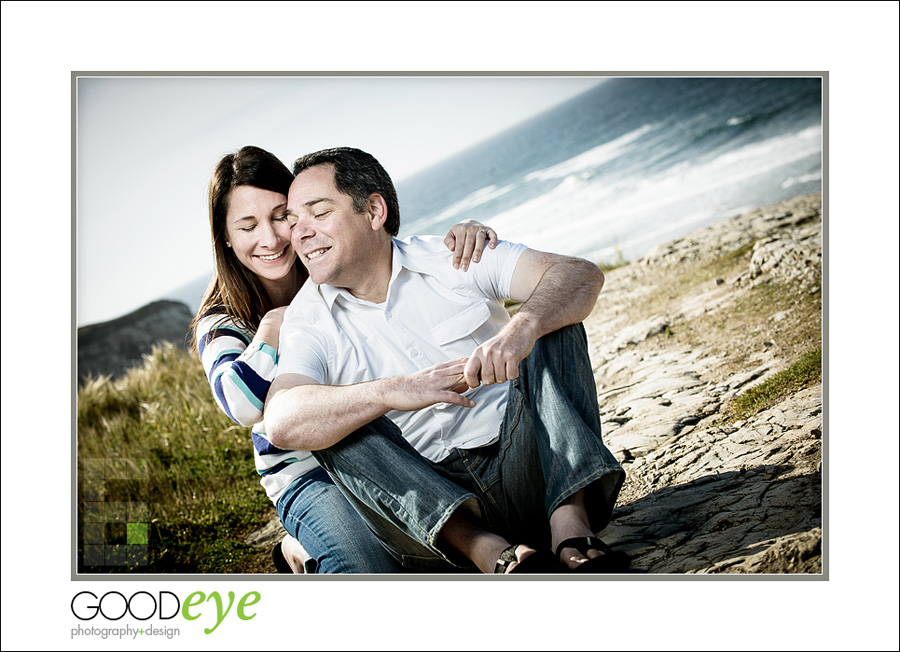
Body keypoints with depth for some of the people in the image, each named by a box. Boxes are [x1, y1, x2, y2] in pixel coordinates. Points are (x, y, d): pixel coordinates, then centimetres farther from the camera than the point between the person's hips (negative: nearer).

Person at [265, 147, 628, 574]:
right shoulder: (308, 323, 1)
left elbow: (580, 275, -13)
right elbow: (283, 425, -19)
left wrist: (521, 328, -35)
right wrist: (391, 392, -35)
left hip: (526, 471, 1)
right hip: (425, 504, 0)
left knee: (551, 323, -15)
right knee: (332, 419, -21)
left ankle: (570, 528, -32)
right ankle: (488, 551, -38)